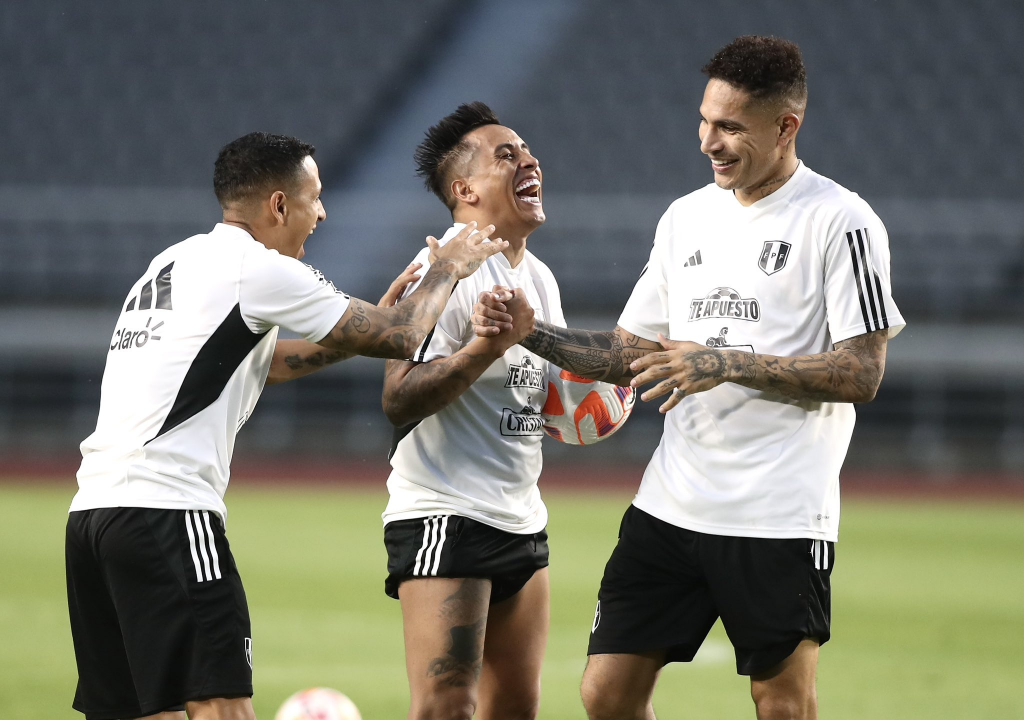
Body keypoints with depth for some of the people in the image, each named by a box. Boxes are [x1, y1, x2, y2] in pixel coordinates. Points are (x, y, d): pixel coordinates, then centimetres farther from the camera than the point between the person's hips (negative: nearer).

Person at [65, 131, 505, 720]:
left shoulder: (173, 262, 22)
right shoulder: (258, 269, -4)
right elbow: (400, 339, 0)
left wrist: (372, 320, 34)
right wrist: (450, 269, 17)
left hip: (95, 504, 9)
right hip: (167, 510, -9)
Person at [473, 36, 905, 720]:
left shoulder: (842, 222, -7)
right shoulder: (686, 216, 14)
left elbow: (860, 374, -12)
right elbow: (628, 354, 18)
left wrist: (726, 364, -18)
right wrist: (531, 333, 2)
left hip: (781, 517, -6)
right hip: (669, 504, 6)